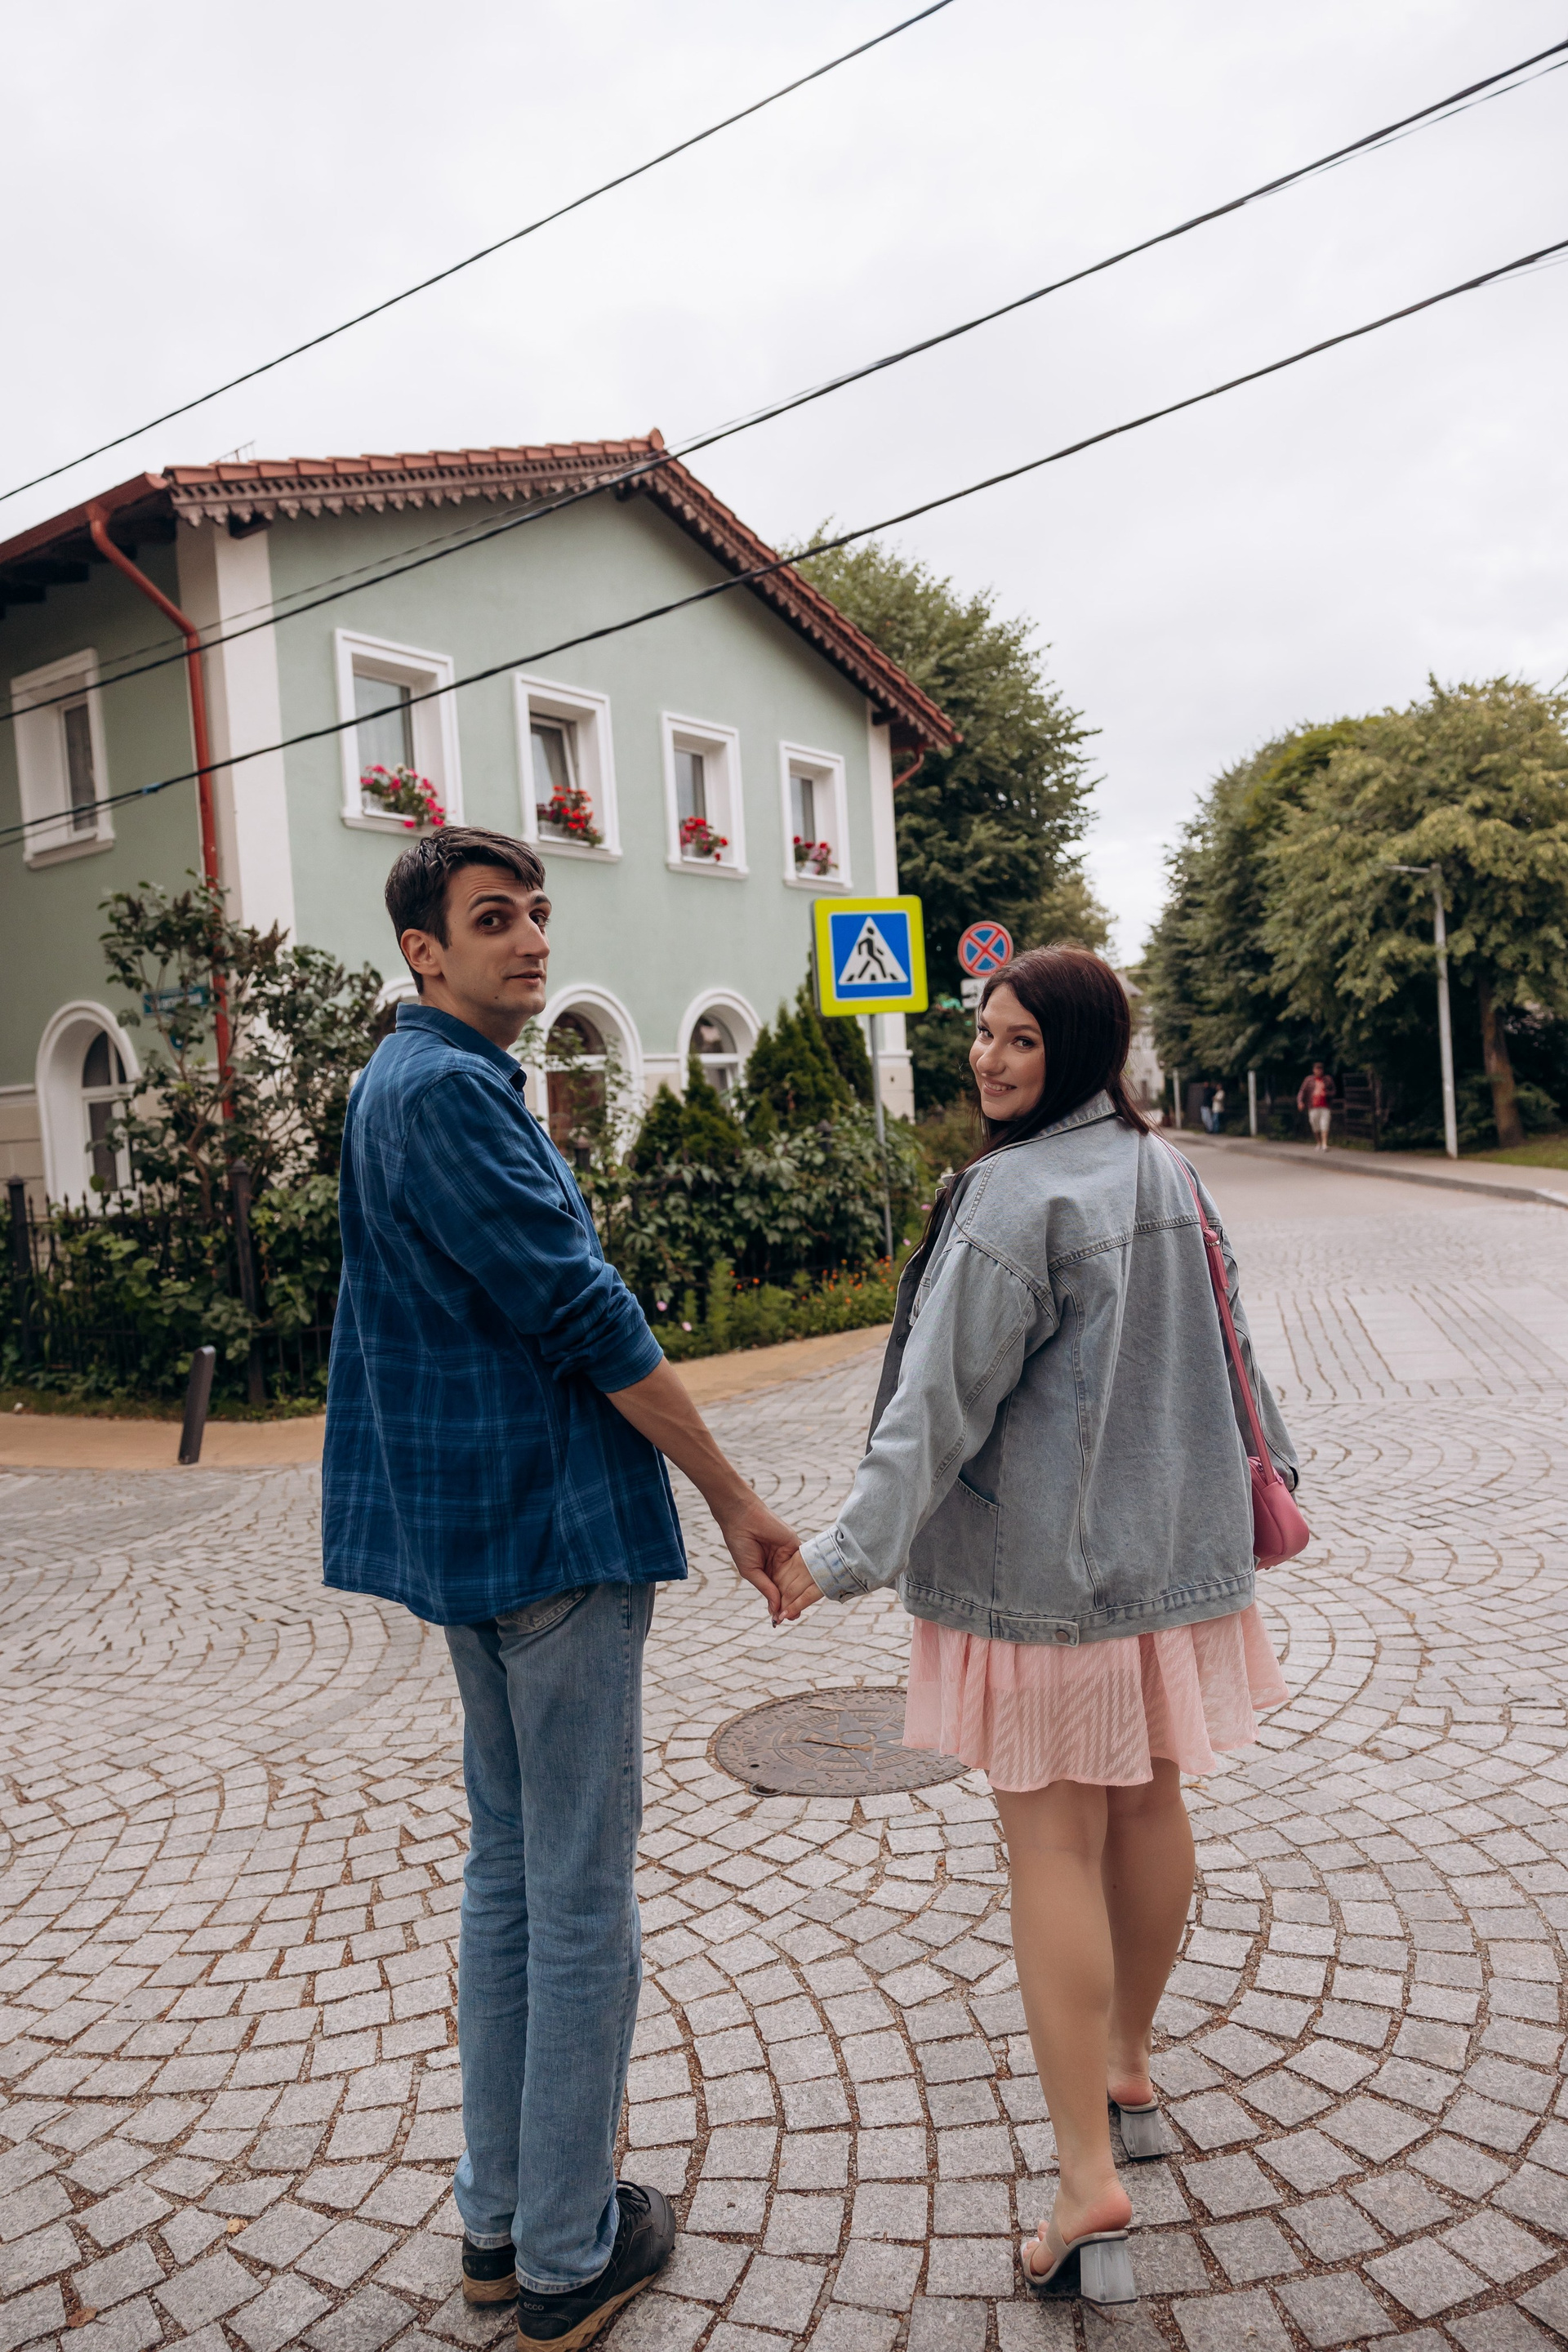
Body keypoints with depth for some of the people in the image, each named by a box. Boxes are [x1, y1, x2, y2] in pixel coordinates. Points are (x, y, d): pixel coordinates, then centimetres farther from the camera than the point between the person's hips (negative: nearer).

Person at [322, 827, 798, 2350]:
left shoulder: (405, 1085, 16)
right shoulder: (447, 1092, -17)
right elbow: (583, 1314, -20)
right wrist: (732, 1497, -13)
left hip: (469, 1521, 10)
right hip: (553, 1525, -10)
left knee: (509, 1867, 18)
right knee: (581, 1894, 3)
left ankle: (500, 2220, 32)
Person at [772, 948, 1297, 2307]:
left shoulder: (1016, 1195, -18)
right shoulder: (1169, 1174, 6)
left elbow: (945, 1401, -21)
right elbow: (1228, 1347, 15)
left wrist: (847, 1554, -18)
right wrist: (1263, 1478, 27)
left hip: (1047, 1562, -8)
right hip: (1173, 1546, 8)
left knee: (1054, 1841, -1)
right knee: (1146, 1804, 18)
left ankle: (1091, 2186, 3)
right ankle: (1128, 2075, 38)